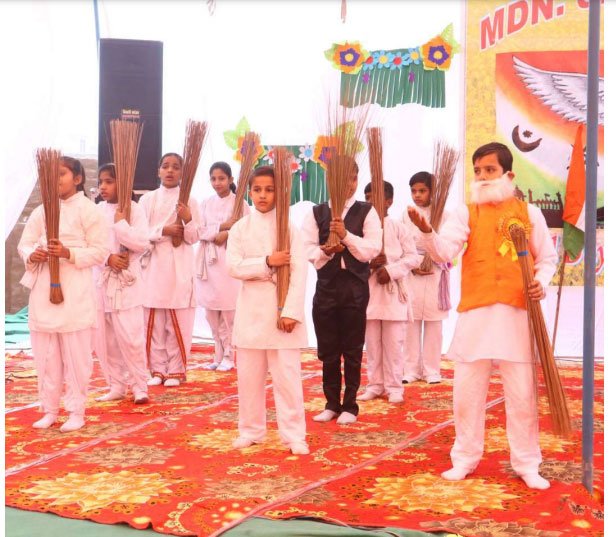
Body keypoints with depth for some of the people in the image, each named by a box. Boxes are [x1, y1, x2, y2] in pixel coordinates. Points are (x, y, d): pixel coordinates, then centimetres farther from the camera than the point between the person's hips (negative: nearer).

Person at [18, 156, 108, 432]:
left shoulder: (88, 210, -3)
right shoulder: (41, 211, 10)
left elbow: (100, 251, -7)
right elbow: (24, 243, 11)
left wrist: (68, 253, -19)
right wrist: (31, 255, -12)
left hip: (75, 291, -5)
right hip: (43, 288, 5)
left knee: (76, 355, 0)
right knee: (45, 354, 10)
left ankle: (76, 411, 12)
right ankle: (49, 409, 22)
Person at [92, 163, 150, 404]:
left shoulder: (133, 209, -3)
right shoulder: (96, 210, 9)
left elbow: (142, 243, -13)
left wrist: (120, 224, -14)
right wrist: (108, 259, -13)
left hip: (127, 283, -5)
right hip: (101, 281, 5)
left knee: (130, 337, -7)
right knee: (104, 339, 8)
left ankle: (139, 386, 6)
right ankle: (116, 386, 20)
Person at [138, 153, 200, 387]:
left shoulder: (189, 200, 3)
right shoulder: (147, 199, 7)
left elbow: (193, 238, 0)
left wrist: (188, 220, -18)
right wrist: (164, 231, -13)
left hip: (179, 266, -1)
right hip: (153, 264, 2)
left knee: (178, 321, -1)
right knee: (153, 320, 3)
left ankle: (176, 370, 10)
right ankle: (157, 369, 15)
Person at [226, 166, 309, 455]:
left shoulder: (289, 227, 0)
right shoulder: (240, 228, 5)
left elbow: (299, 272, -8)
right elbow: (234, 266, -6)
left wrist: (291, 311, -16)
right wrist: (267, 262, -17)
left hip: (281, 307, -2)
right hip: (251, 309, 2)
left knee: (287, 375, -2)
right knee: (249, 375, 9)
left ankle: (294, 435, 7)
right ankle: (251, 430, 23)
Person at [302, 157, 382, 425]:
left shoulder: (366, 212, 1)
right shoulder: (316, 212, 5)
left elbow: (373, 248, -10)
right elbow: (307, 248, -3)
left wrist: (346, 236, -22)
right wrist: (324, 251, -22)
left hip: (355, 286, -2)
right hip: (326, 285, 2)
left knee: (352, 350, 5)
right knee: (327, 350, 9)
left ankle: (349, 405, 17)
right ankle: (332, 403, 22)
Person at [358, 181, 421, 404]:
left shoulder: (399, 228, 1)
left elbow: (413, 257, -3)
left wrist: (391, 270, -14)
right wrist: (369, 263, -16)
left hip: (393, 292, -2)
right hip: (368, 291, 2)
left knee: (393, 343, 1)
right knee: (372, 343, 8)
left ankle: (394, 387, 10)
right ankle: (375, 385, 18)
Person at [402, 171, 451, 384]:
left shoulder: (442, 215, 2)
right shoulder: (405, 215, 7)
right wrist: (414, 267, -9)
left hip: (435, 274, -1)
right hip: (411, 275, 1)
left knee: (433, 324, 1)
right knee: (411, 323, 1)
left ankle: (431, 370, 8)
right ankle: (411, 369, 8)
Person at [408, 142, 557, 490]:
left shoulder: (529, 213, 6)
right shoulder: (467, 213, 4)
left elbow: (548, 257, 14)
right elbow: (444, 252, -12)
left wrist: (542, 282, -7)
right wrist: (427, 231, -32)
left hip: (518, 313, 0)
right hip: (476, 313, 0)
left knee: (522, 393, 6)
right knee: (467, 391, 6)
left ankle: (527, 463, 20)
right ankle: (465, 458, 22)